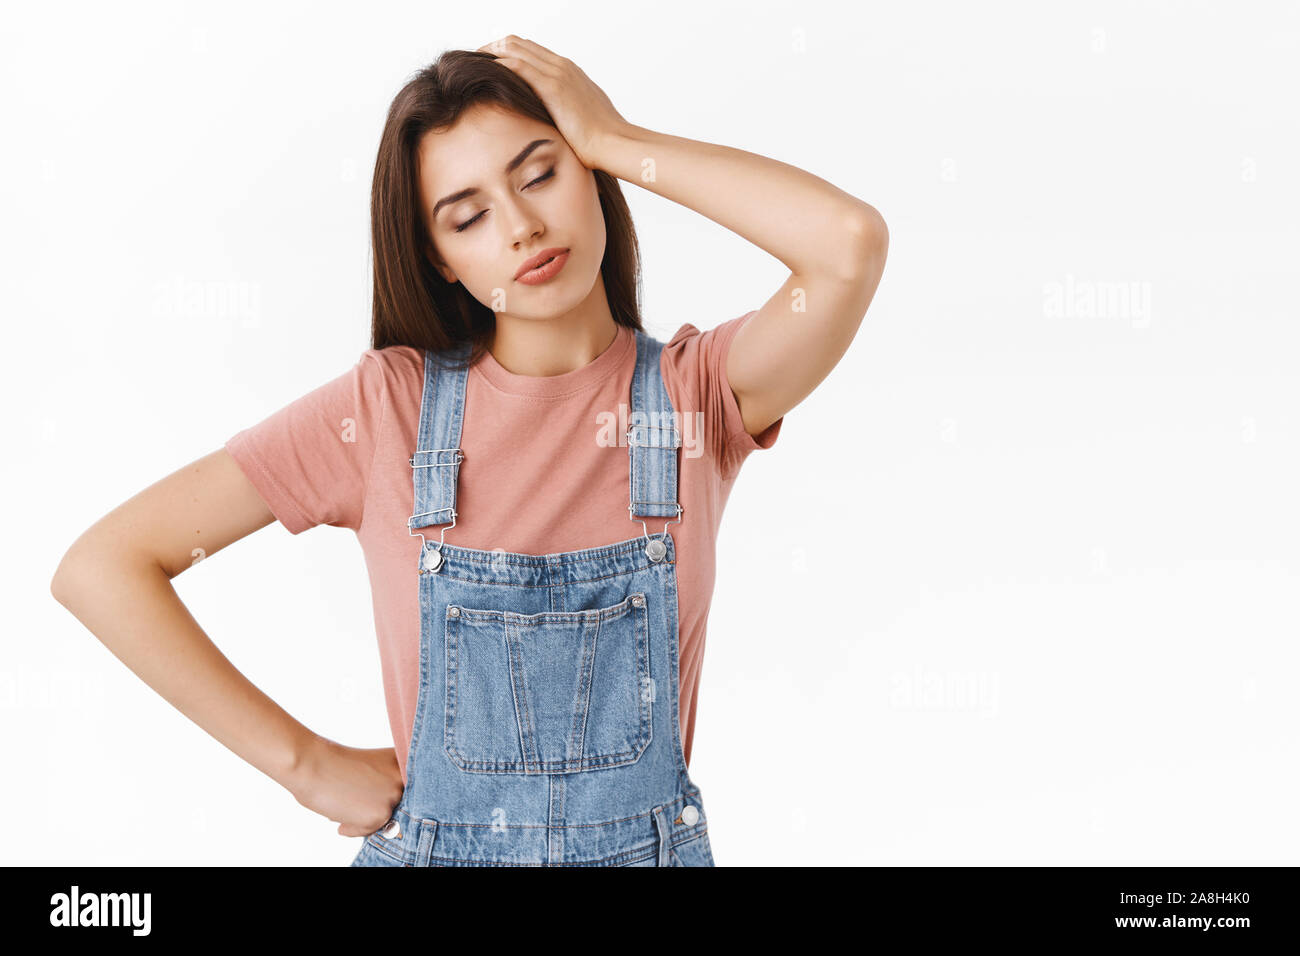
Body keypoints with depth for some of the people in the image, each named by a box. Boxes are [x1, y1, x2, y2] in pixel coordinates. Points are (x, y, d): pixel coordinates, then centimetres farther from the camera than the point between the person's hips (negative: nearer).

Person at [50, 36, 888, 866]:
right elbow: (102, 568, -11)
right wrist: (312, 767, -12)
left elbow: (853, 240, -28)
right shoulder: (390, 405, -10)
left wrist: (617, 140, -18)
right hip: (433, 844, 0)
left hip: (653, 846, 1)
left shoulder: (694, 391, -9)